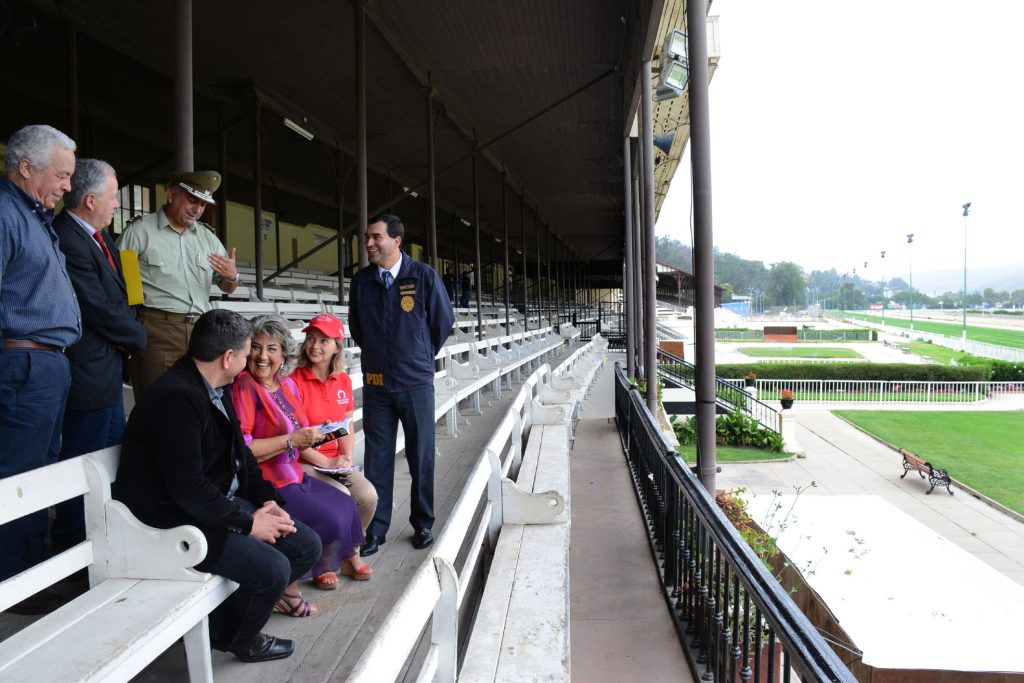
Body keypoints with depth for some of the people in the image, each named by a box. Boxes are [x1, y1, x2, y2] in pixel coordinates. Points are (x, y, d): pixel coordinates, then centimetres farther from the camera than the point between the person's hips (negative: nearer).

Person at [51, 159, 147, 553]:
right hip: (89, 372, -10)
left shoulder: (98, 237, 10)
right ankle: (73, 546, 16)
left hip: (108, 368, 11)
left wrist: (126, 333, 1)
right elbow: (99, 309, -20)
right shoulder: (68, 240, -20)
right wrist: (137, 337, -5)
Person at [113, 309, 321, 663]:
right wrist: (248, 522, -19)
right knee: (273, 568, -22)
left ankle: (228, 617, 16)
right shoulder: (176, 398, -25)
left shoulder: (215, 391, 7)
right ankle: (236, 637, 10)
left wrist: (268, 500, 1)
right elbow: (189, 488, -28)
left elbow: (239, 452, 14)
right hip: (179, 521, -10)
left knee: (307, 546, 3)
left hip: (224, 503, 10)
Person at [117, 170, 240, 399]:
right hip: (157, 330, -4)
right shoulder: (139, 230, 2)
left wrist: (231, 277, -2)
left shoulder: (207, 237, 17)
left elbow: (226, 288, 21)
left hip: (200, 331, 5)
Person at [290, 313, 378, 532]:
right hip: (303, 463, -5)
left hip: (336, 462, 5)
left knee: (368, 496, -17)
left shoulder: (344, 380, 7)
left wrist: (346, 458, -4)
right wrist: (327, 463, -14)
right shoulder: (294, 382, -12)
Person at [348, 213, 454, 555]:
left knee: (421, 457, 7)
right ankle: (375, 530, 18)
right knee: (377, 459, 6)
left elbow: (444, 321, 5)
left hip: (416, 382, -2)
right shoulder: (360, 281, 2)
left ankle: (422, 525, 24)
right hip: (376, 383, 2)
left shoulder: (424, 276, -6)